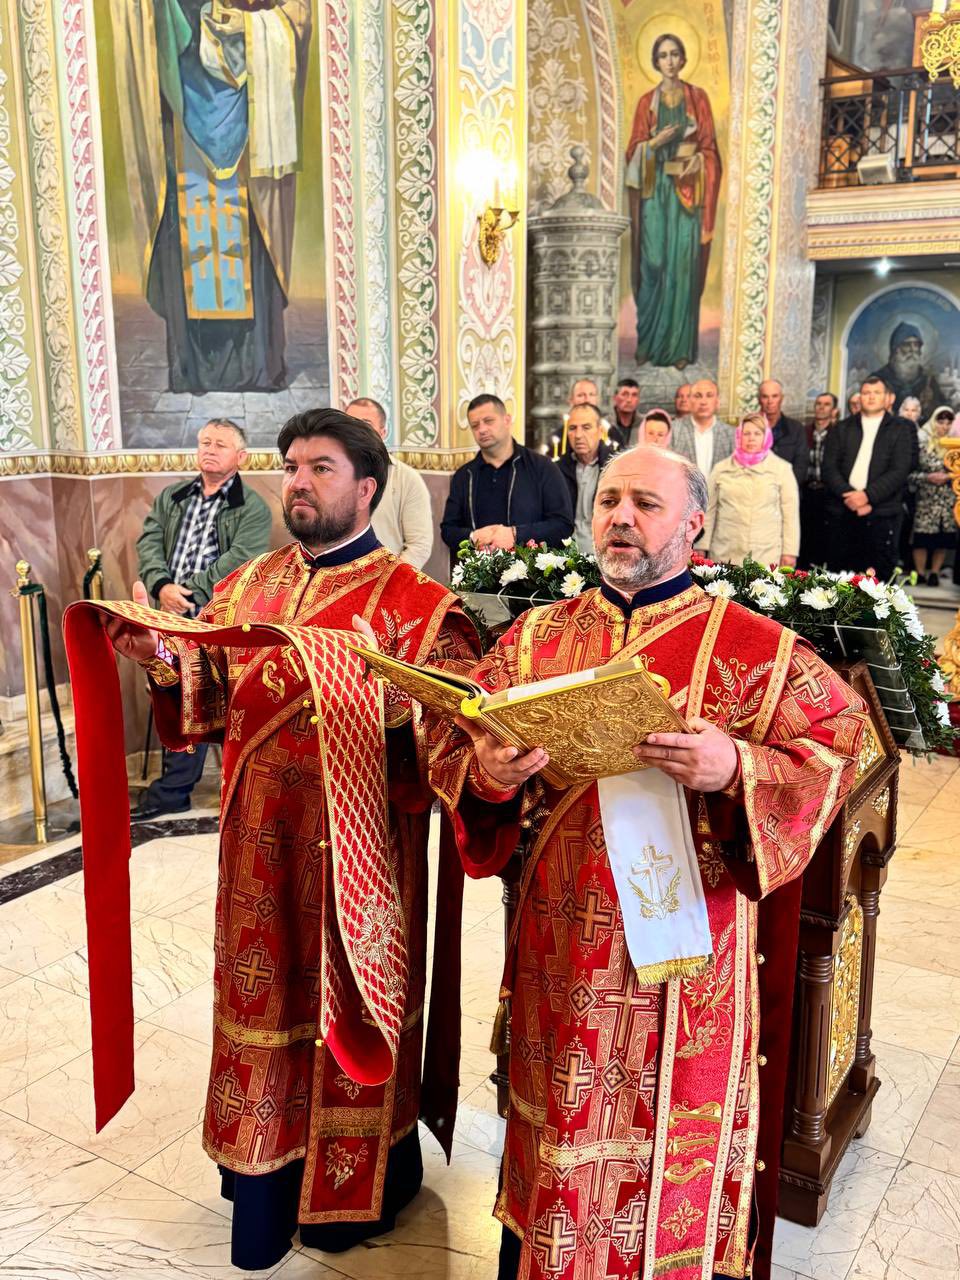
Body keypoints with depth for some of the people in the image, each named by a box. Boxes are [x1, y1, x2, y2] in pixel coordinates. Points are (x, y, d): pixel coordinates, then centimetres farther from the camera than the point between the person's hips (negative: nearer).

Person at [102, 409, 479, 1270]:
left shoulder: (411, 601, -8)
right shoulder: (247, 587, 9)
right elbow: (209, 704, 8)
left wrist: (382, 694, -32)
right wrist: (166, 661, -10)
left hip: (356, 848, -4)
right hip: (262, 843, 5)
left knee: (351, 1000, 11)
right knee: (268, 995, 16)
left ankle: (358, 1185, 35)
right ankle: (269, 1168, 38)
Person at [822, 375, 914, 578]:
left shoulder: (899, 431, 8)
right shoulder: (841, 429, 13)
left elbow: (900, 471, -3)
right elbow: (829, 468, 3)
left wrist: (868, 495, -15)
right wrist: (849, 496, -12)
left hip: (882, 515, -2)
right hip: (842, 512, 2)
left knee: (880, 575, -3)